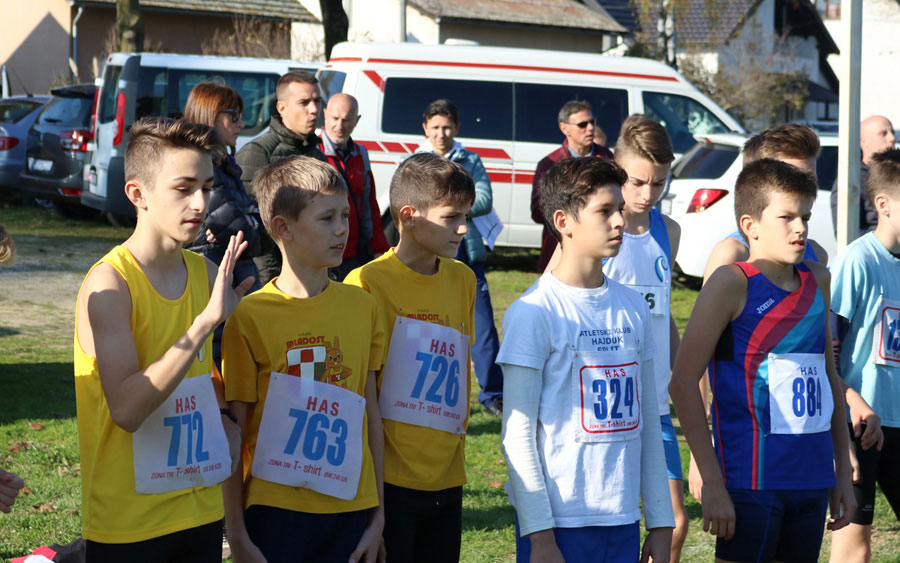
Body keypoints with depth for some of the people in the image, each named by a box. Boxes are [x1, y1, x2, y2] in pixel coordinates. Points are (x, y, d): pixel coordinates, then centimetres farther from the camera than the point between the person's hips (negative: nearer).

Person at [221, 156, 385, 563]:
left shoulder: (361, 307, 5)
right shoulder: (251, 316, -8)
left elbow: (370, 411, 10)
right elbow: (232, 433, -5)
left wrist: (377, 515, 9)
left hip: (348, 510, 4)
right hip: (274, 511, -4)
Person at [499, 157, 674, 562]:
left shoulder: (633, 308, 10)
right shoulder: (533, 312, -9)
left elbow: (648, 423, 14)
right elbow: (517, 433, -10)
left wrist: (660, 522, 12)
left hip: (623, 520, 5)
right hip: (559, 522, -5)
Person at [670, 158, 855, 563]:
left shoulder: (817, 281, 11)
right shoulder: (732, 283, -8)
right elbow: (683, 382, -12)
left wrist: (842, 472, 17)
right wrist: (712, 482, -15)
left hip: (811, 480, 6)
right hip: (751, 481, -6)